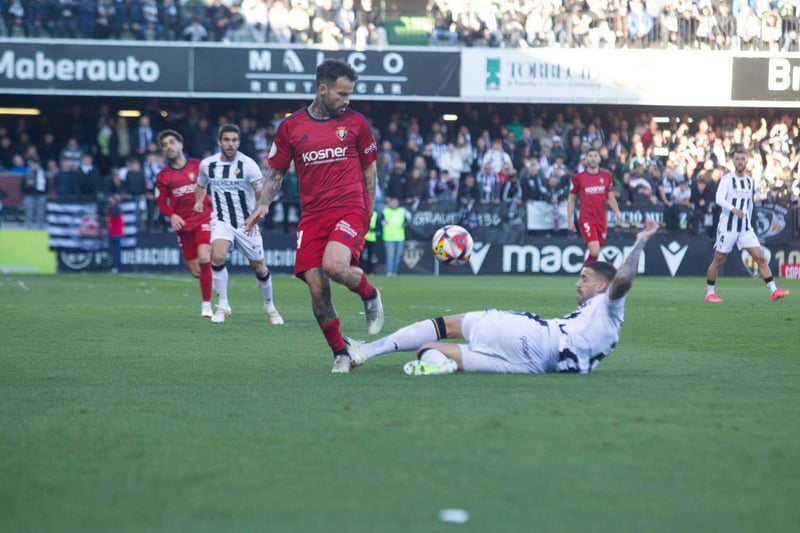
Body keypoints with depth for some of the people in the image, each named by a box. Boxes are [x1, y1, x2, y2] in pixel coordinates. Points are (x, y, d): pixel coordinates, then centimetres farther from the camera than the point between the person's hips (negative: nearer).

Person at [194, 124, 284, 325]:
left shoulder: (248, 164, -12)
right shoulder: (207, 164, -1)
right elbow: (201, 185, 21)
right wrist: (199, 201, 6)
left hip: (246, 224, -1)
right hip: (221, 222, 1)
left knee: (259, 267, 6)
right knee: (217, 257, -26)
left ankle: (269, 306, 31)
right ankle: (223, 305, -12)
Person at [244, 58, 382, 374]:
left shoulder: (355, 122, 6)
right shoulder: (291, 127, 6)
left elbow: (370, 169, 14)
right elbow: (276, 170, 14)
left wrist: (368, 212, 9)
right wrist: (264, 204, -1)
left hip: (349, 209, -2)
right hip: (312, 215, 2)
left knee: (334, 265, -29)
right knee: (316, 288, -7)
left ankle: (370, 296, 4)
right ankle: (340, 354, 10)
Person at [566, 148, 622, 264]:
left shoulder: (607, 176, 8)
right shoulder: (578, 177, -1)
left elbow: (610, 197, 15)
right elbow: (571, 199, 7)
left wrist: (616, 211, -4)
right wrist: (569, 221, 4)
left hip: (602, 220, 4)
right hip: (587, 219, -4)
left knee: (596, 253, 8)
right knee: (595, 251, -19)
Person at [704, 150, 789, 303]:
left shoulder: (750, 181, 12)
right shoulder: (727, 179, -6)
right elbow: (719, 199, -19)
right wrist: (733, 209, -34)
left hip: (745, 228, 5)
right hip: (727, 226, -5)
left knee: (760, 258, -5)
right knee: (719, 260, 2)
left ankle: (773, 291, -7)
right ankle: (710, 293, 15)